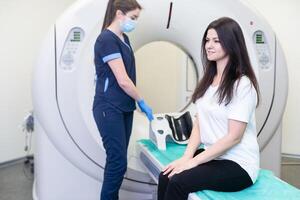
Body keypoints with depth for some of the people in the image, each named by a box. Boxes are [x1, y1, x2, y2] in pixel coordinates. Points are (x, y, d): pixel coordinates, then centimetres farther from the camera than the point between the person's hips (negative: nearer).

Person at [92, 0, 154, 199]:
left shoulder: (124, 38, 12)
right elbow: (122, 80, -19)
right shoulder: (107, 39, -15)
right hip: (109, 109, -8)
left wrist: (136, 102, 12)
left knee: (117, 160, 13)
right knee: (118, 162, -5)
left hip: (125, 108, 8)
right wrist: (142, 102, -7)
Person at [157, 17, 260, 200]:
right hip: (212, 155, 6)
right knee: (166, 176, -17)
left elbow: (233, 137, -17)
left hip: (238, 164, -6)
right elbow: (199, 124, 7)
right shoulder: (208, 80, 10)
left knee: (178, 182, -24)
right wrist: (187, 156, -7)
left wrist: (194, 161, -17)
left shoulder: (242, 84, -15)